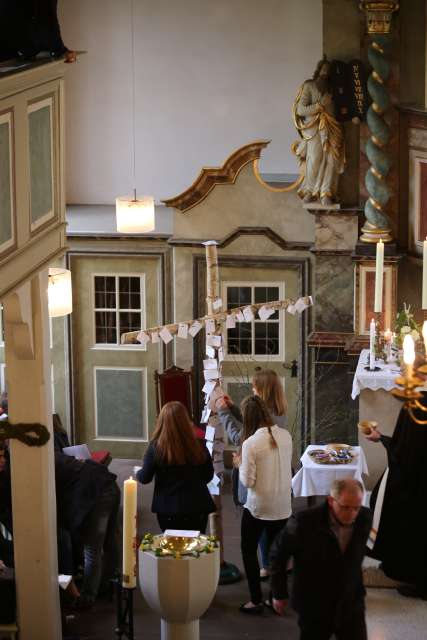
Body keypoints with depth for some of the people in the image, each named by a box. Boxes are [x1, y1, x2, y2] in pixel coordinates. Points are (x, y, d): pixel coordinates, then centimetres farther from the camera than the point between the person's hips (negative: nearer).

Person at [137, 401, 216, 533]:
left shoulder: (156, 447, -15)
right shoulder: (198, 445, -11)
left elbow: (145, 478, -6)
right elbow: (208, 476, 0)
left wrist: (138, 473, 16)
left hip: (168, 509, -1)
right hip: (197, 508, 1)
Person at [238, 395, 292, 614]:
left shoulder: (250, 444, -21)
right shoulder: (285, 436, -5)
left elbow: (247, 481, -16)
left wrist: (241, 465, 1)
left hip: (258, 507, -5)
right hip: (282, 506, 5)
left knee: (248, 551, 13)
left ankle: (256, 601, 13)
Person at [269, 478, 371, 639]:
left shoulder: (365, 518, -12)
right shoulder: (304, 522, -23)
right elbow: (278, 553, -8)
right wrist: (279, 593, 0)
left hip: (351, 604, 2)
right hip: (314, 606, -2)